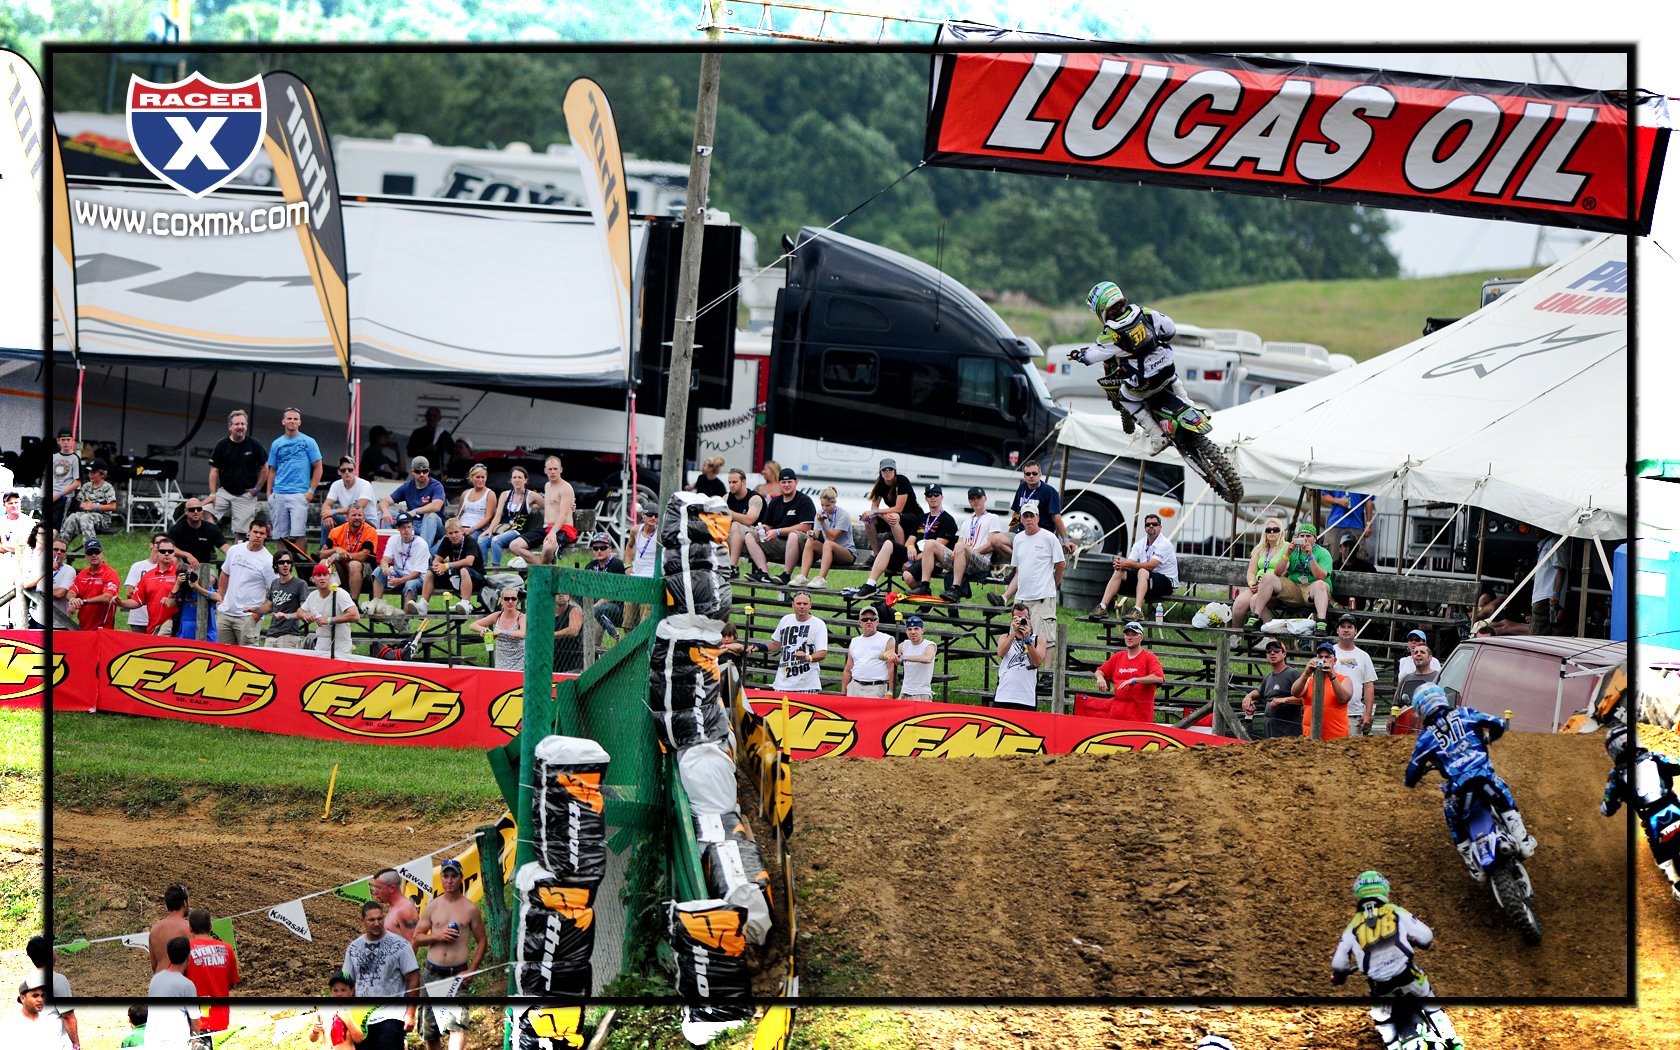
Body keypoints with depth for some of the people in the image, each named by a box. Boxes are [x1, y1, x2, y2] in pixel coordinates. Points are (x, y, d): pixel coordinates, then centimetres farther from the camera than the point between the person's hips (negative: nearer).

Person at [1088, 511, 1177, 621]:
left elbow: (1151, 566, -23)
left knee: (1142, 572, -36)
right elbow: (1129, 563, -2)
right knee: (1119, 572, -13)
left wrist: (1127, 564, -31)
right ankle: (1102, 607, -22)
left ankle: (1137, 610, -50)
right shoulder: (1140, 544, 10)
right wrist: (1120, 564, -27)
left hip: (1166, 581, -6)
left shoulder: (1165, 544, -12)